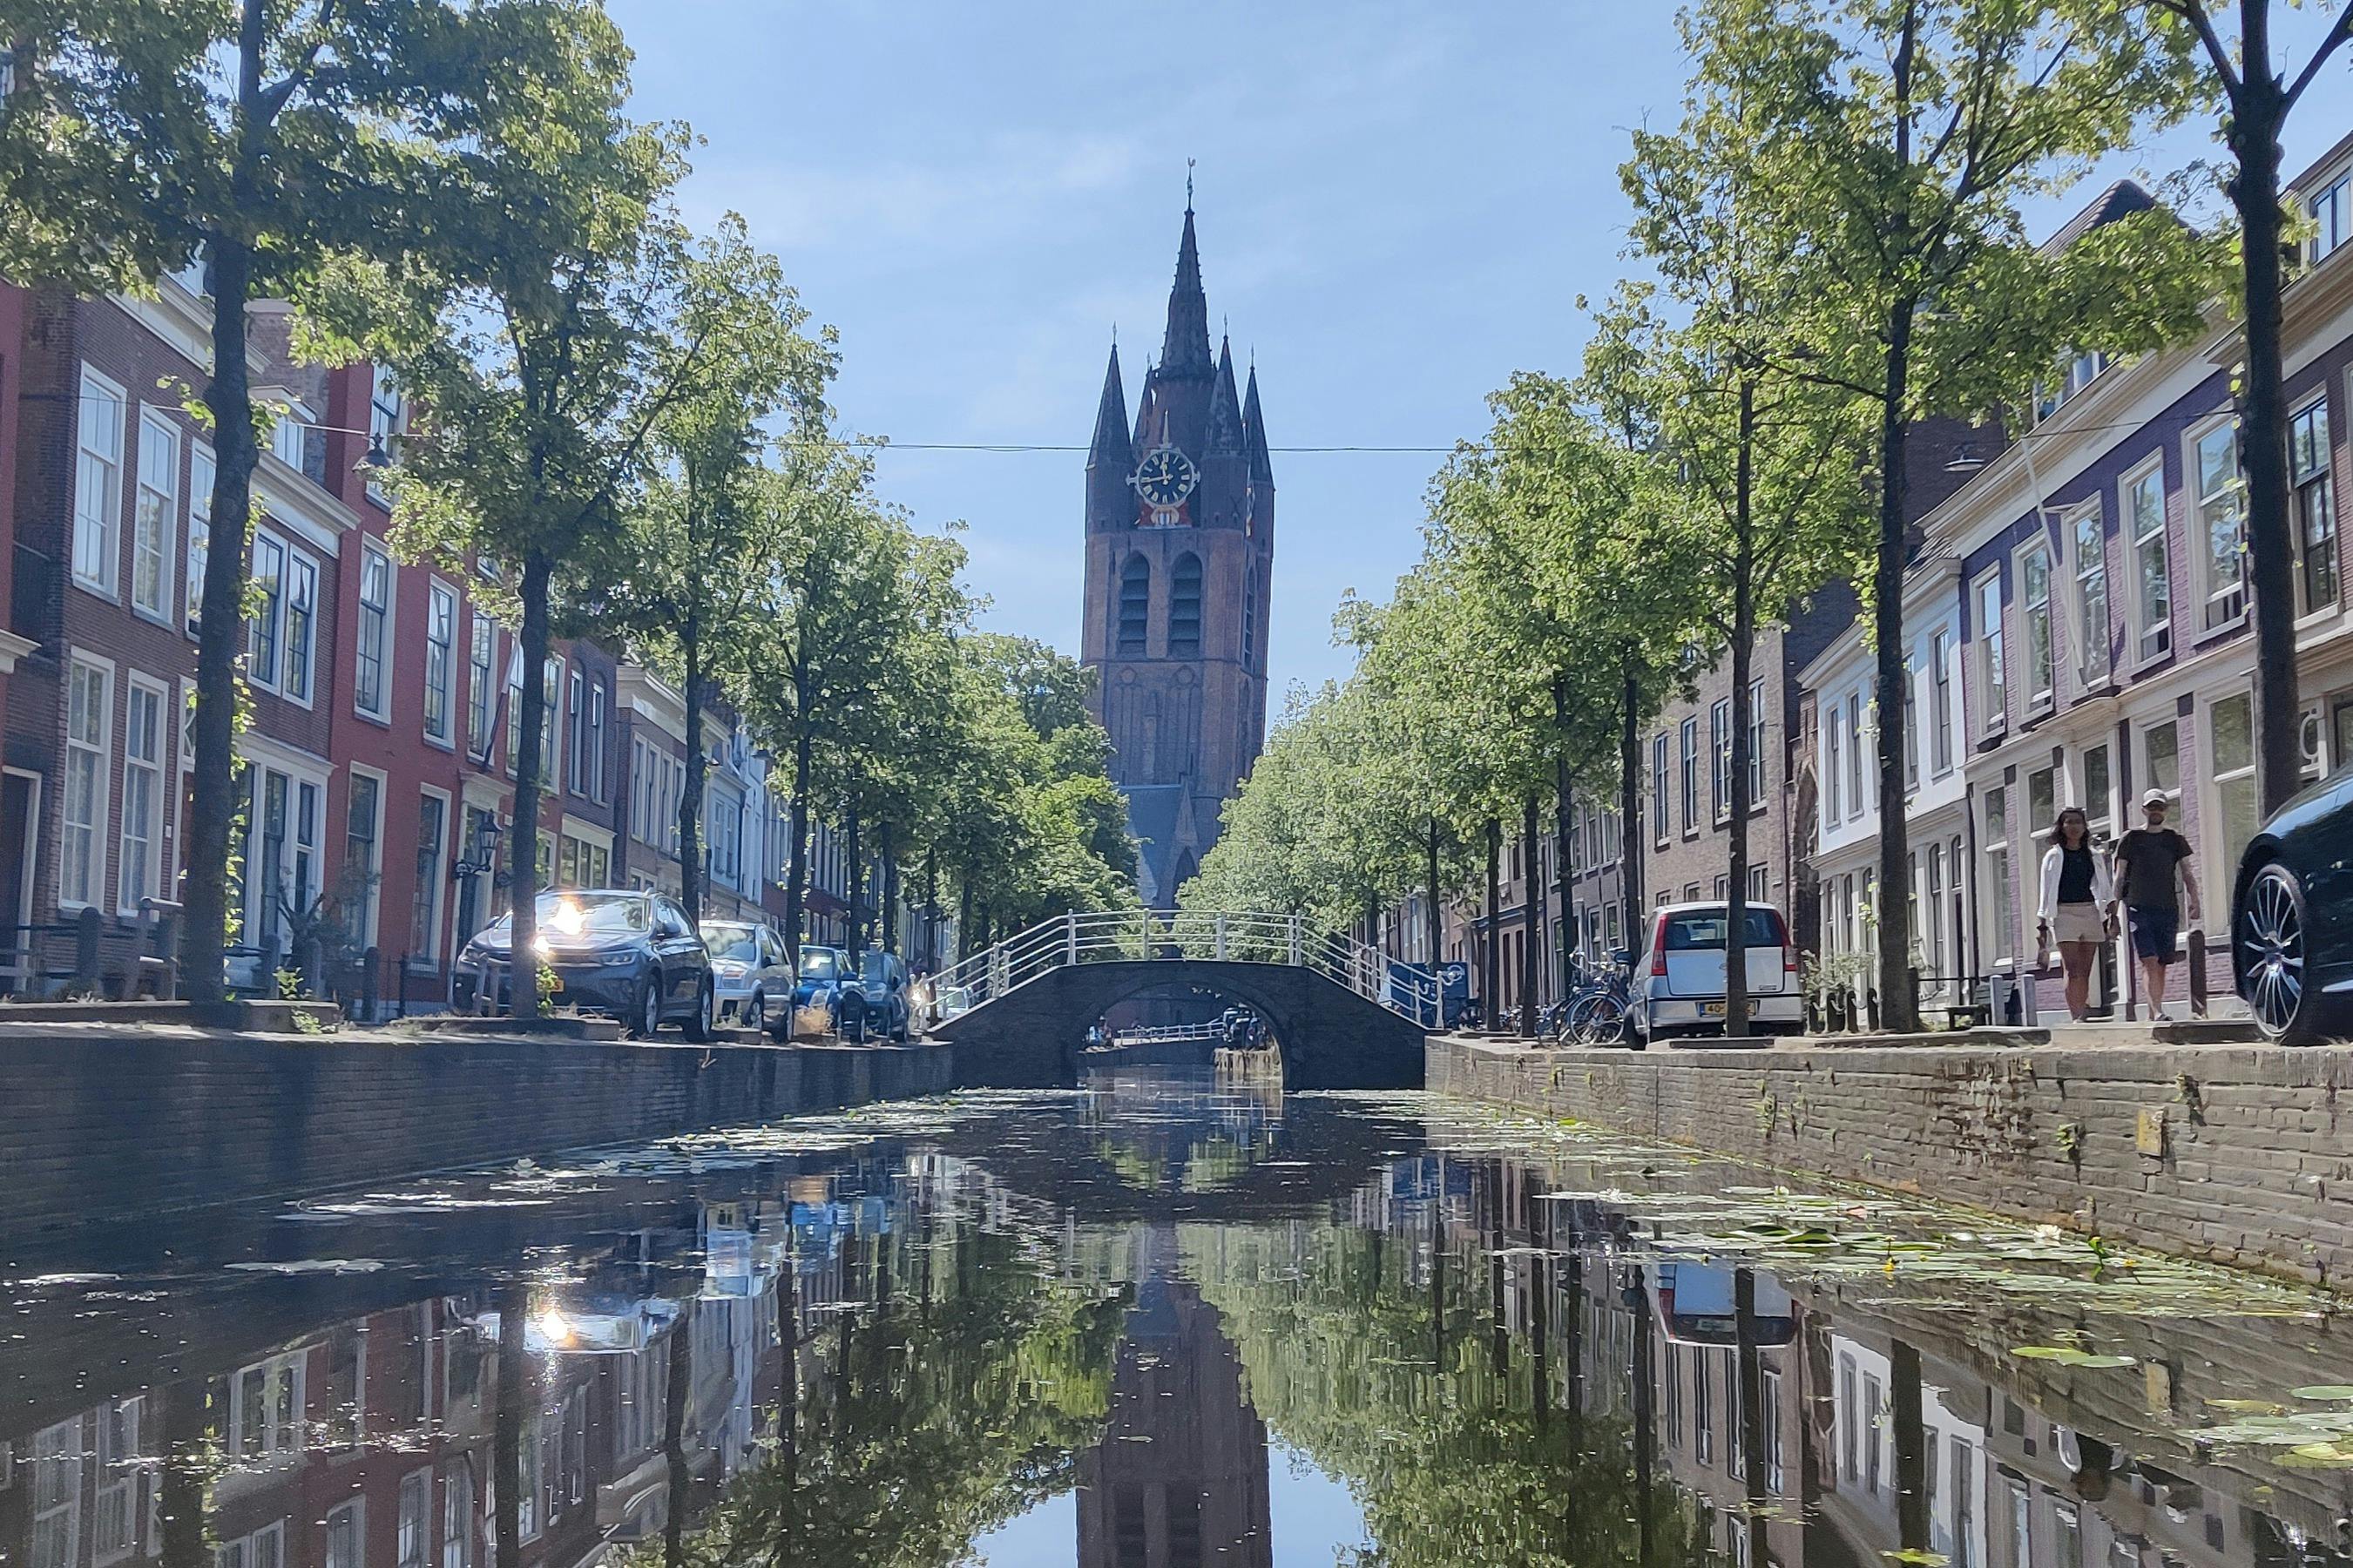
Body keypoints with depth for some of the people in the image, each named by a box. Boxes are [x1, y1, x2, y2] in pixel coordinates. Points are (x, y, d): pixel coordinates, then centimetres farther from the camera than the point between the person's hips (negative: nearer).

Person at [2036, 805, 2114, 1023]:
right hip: (2064, 913, -3)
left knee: (2085, 971, 2)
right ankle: (2077, 1016, -21)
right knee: (2073, 970, -14)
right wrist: (2041, 925, 0)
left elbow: (2104, 889, 16)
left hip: (2090, 913, 3)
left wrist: (2111, 915, 4)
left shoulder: (2094, 856, 15)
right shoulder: (2054, 856, 6)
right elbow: (2046, 893, 5)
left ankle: (2083, 1014, 4)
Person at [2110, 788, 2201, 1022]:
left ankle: (2151, 1016, 12)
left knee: (2161, 965, 4)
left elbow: (2187, 873, 10)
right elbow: (2120, 878, 6)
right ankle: (2158, 1013, -22)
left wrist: (2194, 900, -5)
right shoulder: (2130, 839, 6)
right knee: (2149, 962, -14)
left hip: (2168, 909, 3)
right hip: (2139, 909, -3)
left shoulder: (2175, 840, 13)